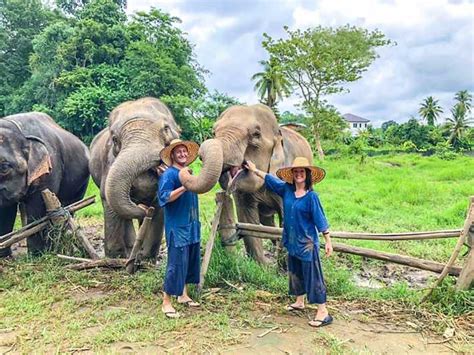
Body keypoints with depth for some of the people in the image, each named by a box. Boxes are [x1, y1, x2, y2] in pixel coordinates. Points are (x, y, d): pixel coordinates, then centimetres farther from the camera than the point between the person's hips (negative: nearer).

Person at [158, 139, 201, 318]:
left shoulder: (189, 173, 14)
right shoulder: (169, 174, -10)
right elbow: (164, 197, -22)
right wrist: (183, 187, -29)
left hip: (192, 225, 8)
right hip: (177, 227, -8)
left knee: (190, 261, 15)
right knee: (176, 263, -6)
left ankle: (183, 295, 30)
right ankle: (166, 302, 6)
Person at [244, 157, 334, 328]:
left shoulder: (311, 196, -13)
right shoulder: (286, 190, 1)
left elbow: (320, 220, -11)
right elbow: (269, 178, 14)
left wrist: (328, 241, -12)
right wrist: (254, 169, 22)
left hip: (307, 243, -6)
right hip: (292, 242, 6)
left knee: (313, 276, -3)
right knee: (295, 272, 20)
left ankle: (323, 312, 5)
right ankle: (299, 302, 38)